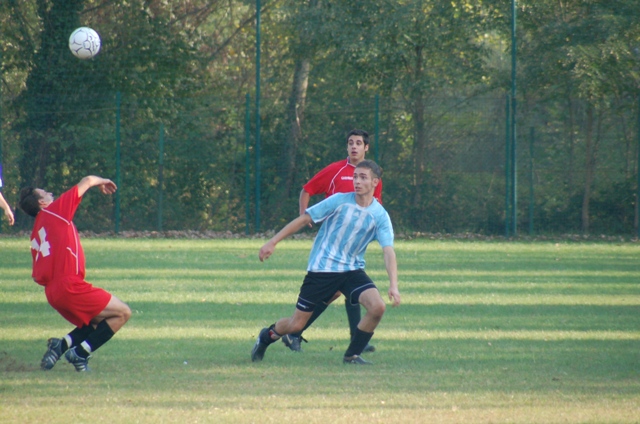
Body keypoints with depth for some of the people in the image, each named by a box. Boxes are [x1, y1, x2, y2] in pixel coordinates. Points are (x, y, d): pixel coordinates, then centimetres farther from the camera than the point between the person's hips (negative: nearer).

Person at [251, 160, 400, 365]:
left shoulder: (380, 216, -5)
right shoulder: (340, 201, -8)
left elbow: (388, 251, -12)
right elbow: (304, 219, -2)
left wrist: (393, 285, -26)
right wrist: (272, 242, -2)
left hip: (352, 270, 2)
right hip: (321, 269, -2)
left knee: (378, 306, -22)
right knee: (296, 325, 1)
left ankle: (352, 355, -2)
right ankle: (266, 336, 36)